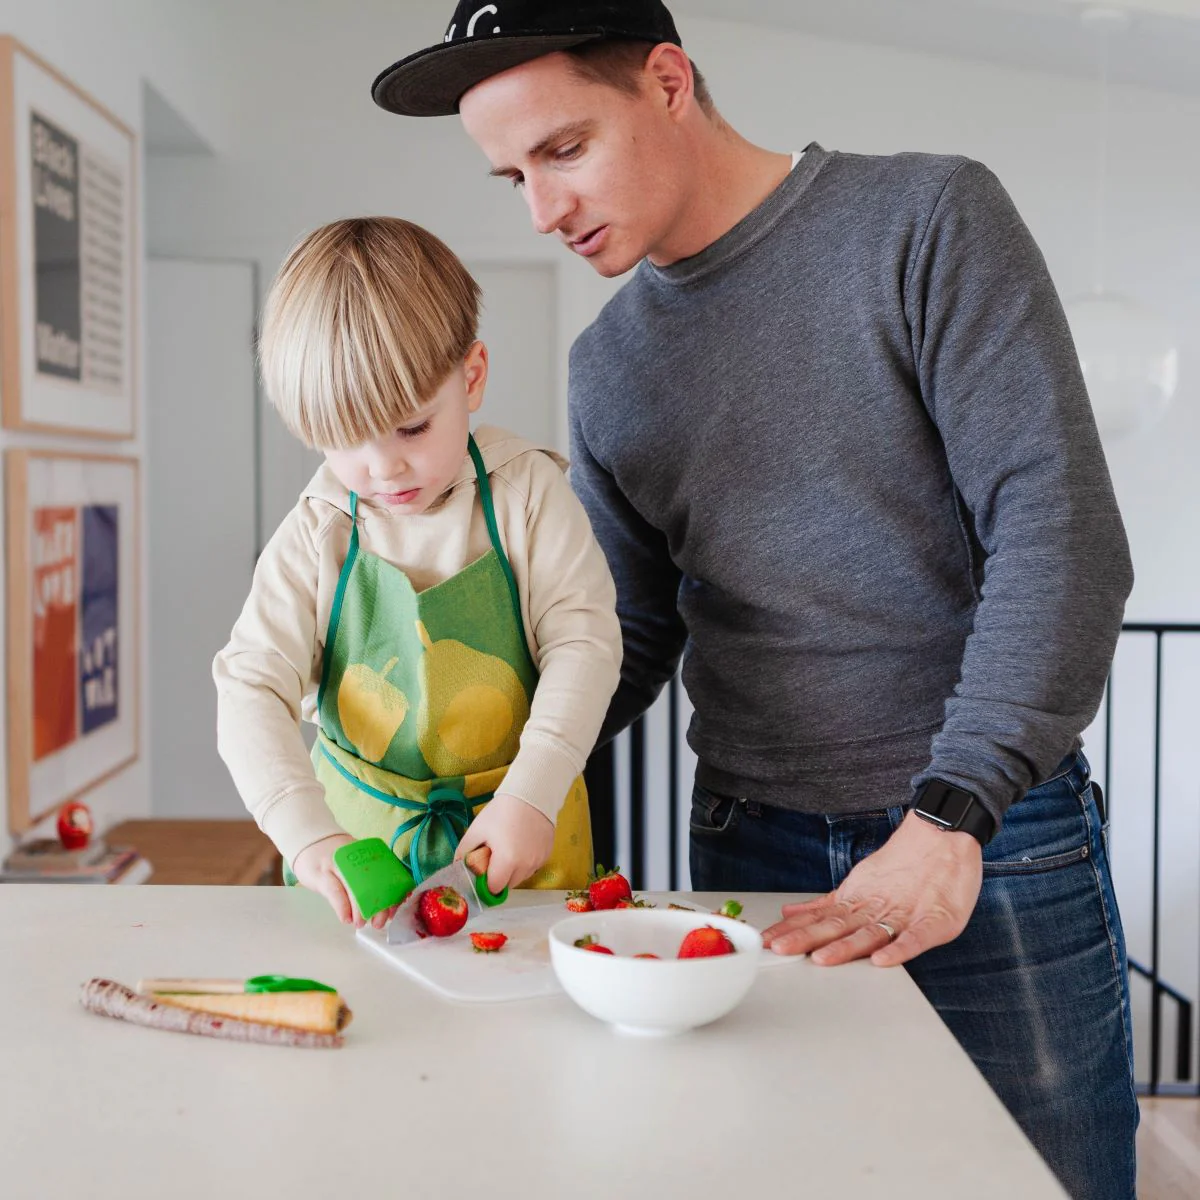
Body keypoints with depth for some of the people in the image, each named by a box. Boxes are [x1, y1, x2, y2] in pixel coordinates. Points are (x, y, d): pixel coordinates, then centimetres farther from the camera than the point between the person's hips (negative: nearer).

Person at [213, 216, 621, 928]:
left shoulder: (528, 493, -5)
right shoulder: (315, 537, -4)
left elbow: (584, 642, -9)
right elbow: (252, 688, -8)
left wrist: (531, 795, -21)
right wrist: (309, 836, -23)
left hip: (520, 839, -1)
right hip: (356, 828, 1)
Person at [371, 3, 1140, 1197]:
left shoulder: (924, 219, -6)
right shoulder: (608, 367, 9)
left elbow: (1060, 530, -14)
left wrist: (948, 823, -22)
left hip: (995, 843, -3)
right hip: (749, 853, 4)